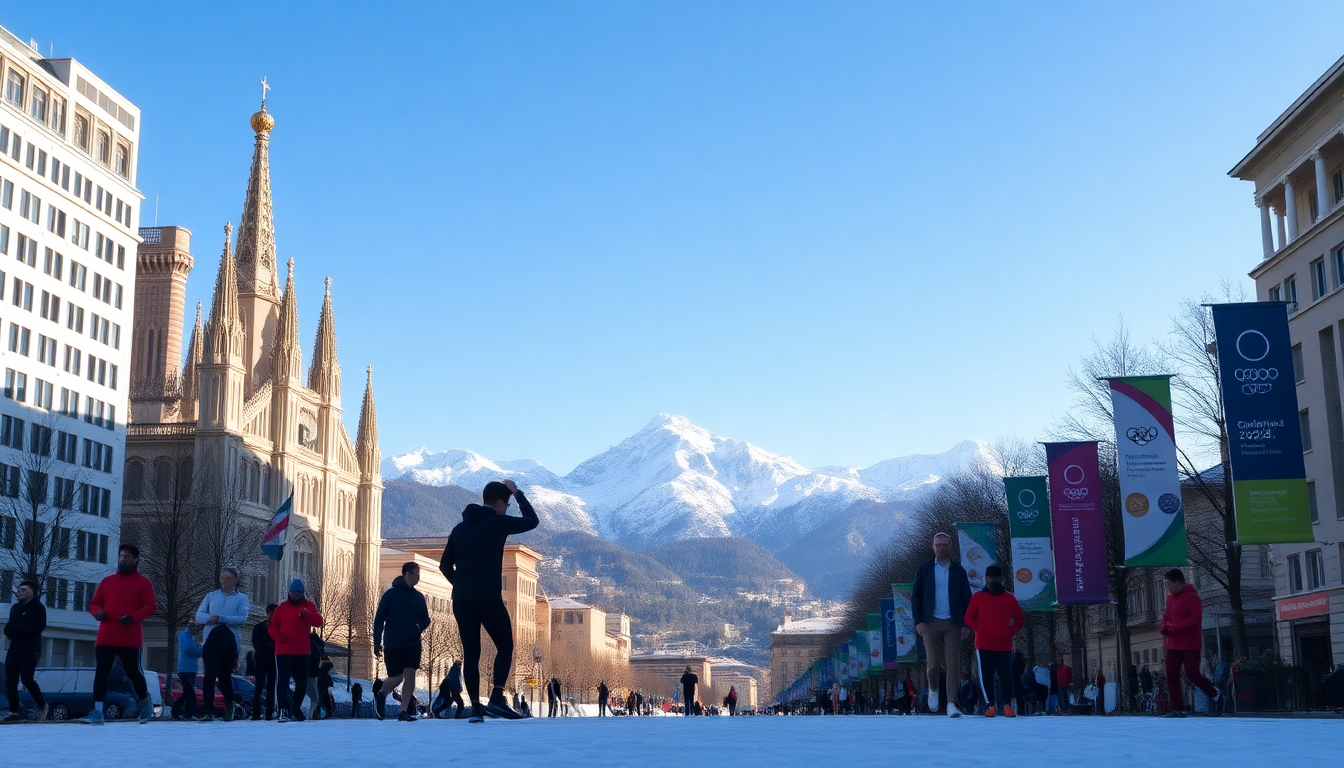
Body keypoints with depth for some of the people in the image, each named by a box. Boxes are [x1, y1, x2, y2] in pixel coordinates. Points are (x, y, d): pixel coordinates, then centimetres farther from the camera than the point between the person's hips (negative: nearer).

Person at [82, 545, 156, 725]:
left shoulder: (143, 583, 3)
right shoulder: (107, 581, 15)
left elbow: (151, 607, -3)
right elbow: (94, 603, 19)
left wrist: (133, 617, -18)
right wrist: (97, 612, -5)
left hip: (130, 639, -3)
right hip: (106, 637, 3)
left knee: (132, 672, 6)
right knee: (101, 673, -5)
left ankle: (145, 701, 30)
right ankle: (97, 712, -6)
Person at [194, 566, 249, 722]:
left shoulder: (241, 598, 7)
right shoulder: (211, 596, 15)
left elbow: (242, 618, -8)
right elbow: (199, 616, 5)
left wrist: (220, 618, -15)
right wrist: (209, 618, -17)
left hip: (230, 642, -1)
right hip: (211, 641, 1)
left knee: (225, 676, 7)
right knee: (209, 675, -8)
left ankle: (229, 708, 25)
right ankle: (208, 712, -9)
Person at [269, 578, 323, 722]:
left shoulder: (309, 607, 8)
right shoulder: (282, 607, 5)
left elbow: (318, 622, -8)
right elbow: (272, 627, 6)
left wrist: (306, 614, -26)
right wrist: (279, 636, -16)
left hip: (303, 652, 2)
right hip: (283, 652, -2)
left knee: (302, 683, 11)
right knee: (282, 681, -13)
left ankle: (295, 709, 27)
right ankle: (284, 710, -16)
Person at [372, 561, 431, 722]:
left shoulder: (419, 597, 9)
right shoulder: (390, 594, -3)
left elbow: (426, 619, 16)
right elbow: (379, 619, -2)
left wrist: (419, 627, -7)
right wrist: (377, 642, -7)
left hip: (413, 644, 3)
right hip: (393, 645, -3)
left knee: (410, 674, -8)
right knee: (396, 678, -1)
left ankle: (404, 711, -1)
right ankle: (380, 693, 31)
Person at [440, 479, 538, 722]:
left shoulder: (460, 528, 16)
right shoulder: (498, 522, -1)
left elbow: (445, 565, 16)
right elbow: (532, 520, 11)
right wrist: (517, 493, 20)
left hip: (460, 600, 5)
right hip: (488, 597, -5)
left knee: (470, 653, 6)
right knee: (505, 646, 5)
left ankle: (475, 707, 2)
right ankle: (497, 698, -10)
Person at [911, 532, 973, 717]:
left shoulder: (958, 570, 9)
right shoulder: (924, 570, 8)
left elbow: (966, 598, 8)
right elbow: (915, 596, 6)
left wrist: (966, 624, -1)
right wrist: (918, 621, -5)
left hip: (953, 624, 1)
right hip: (931, 623, -1)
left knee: (953, 664, -5)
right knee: (934, 663, -4)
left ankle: (951, 703, -1)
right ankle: (933, 689, 26)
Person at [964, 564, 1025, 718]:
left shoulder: (1009, 598, 11)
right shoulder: (978, 597, 7)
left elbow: (1021, 619, 14)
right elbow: (969, 617, 7)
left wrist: (1011, 632, 0)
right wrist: (979, 630, -5)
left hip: (1005, 646, 1)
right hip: (984, 645, -1)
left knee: (1006, 676, -2)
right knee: (986, 676, -2)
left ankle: (1007, 704, 7)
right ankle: (990, 705, 4)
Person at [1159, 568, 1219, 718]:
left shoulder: (1191, 597, -11)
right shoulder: (1170, 598, 14)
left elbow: (1196, 619, -19)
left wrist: (1174, 627, -23)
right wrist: (1164, 627, -1)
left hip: (1190, 644, -8)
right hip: (1173, 644, 8)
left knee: (1192, 675, -8)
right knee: (1171, 676, 0)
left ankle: (1215, 694, 19)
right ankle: (1178, 709, 3)